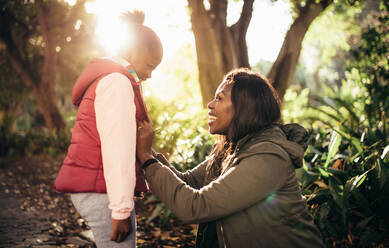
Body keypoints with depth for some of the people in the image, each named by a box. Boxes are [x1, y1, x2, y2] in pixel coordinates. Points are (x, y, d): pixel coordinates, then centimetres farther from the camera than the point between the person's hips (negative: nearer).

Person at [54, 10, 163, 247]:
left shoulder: (104, 76, 21)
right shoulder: (117, 81, -12)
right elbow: (117, 149, -19)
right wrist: (121, 209, -20)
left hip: (93, 187, 10)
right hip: (102, 191, -10)